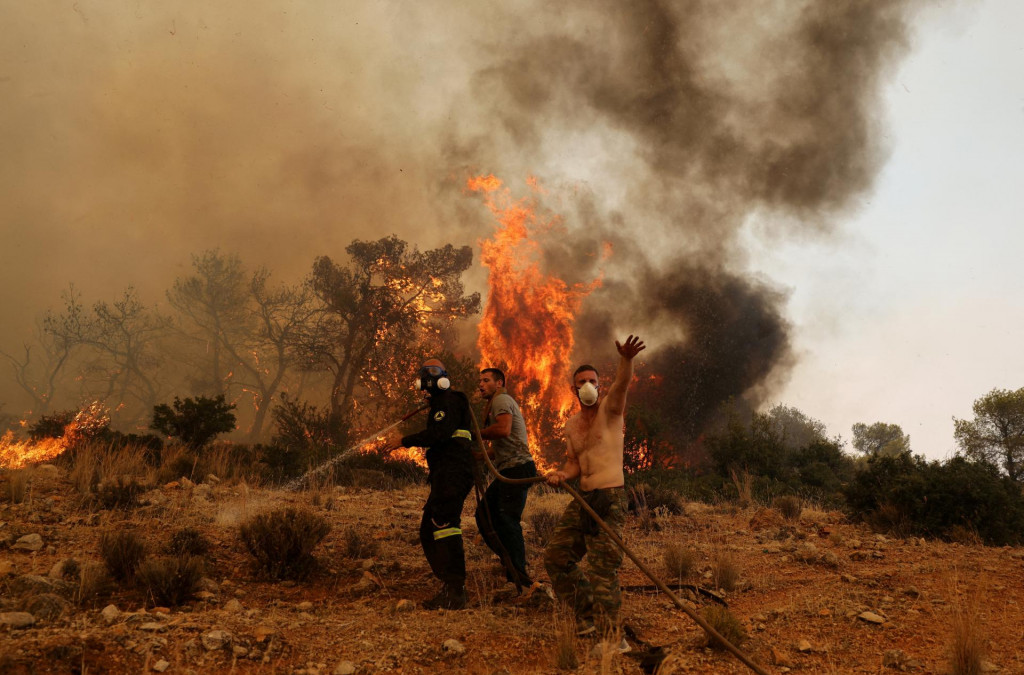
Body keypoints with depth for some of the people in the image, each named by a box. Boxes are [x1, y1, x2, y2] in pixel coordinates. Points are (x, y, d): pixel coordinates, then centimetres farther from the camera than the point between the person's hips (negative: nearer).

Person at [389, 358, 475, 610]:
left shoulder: (451, 401, -4)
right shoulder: (438, 404, 28)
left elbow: (440, 433, -20)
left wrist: (405, 441, -14)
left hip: (453, 473, -11)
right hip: (443, 476, 11)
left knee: (444, 522, -22)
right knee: (428, 532, 12)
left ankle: (455, 592, -28)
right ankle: (450, 586, 14)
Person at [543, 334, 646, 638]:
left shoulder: (609, 408, -3)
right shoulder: (571, 424, 16)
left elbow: (622, 384, -24)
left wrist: (626, 359, -45)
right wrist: (563, 474, -5)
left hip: (610, 498, -8)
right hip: (582, 498, 8)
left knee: (603, 566, -11)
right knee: (556, 556, 10)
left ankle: (608, 633, -4)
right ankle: (587, 615, 25)